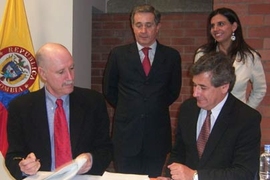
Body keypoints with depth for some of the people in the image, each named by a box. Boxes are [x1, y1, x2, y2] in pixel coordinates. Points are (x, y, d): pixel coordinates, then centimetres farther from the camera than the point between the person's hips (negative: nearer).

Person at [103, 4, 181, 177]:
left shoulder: (172, 56, 1)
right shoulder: (118, 54, 1)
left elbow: (174, 91, 11)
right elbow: (109, 89, 9)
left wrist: (156, 108, 10)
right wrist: (127, 109, 8)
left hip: (157, 135, 0)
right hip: (126, 134, 0)